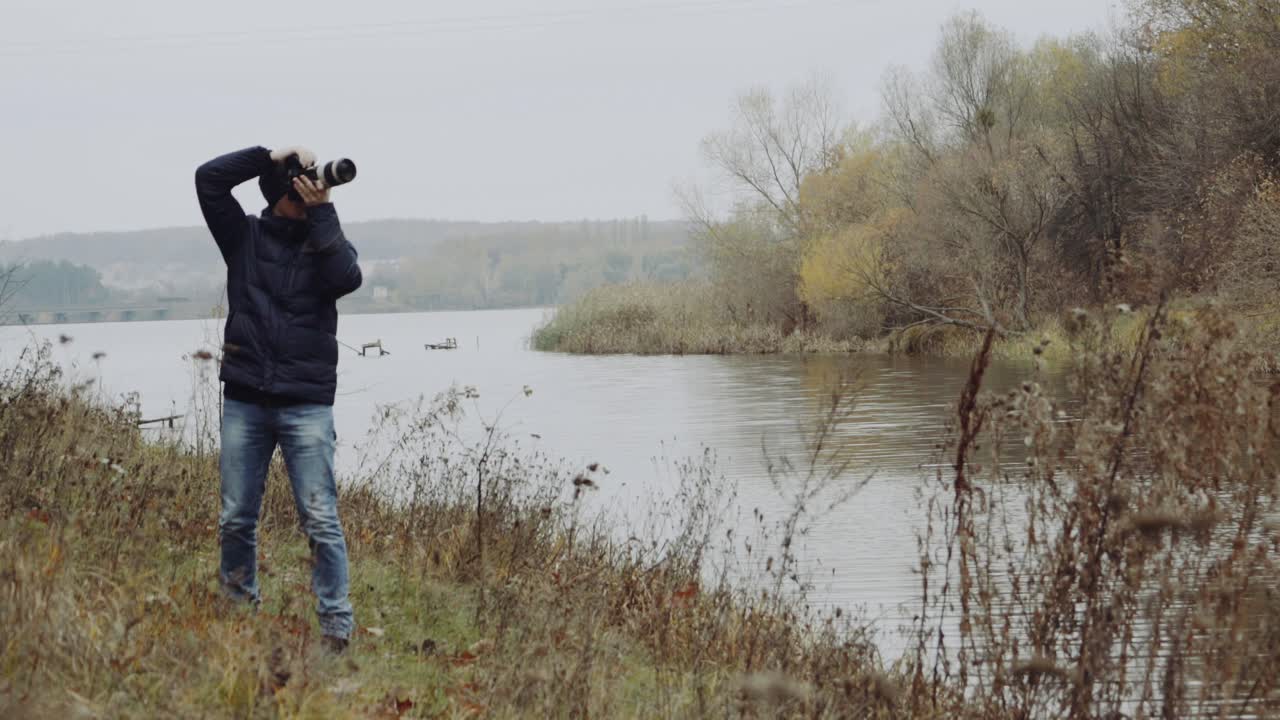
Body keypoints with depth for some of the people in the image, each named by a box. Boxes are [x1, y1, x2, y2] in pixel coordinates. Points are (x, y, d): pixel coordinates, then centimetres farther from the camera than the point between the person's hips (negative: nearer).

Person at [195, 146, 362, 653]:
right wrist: (272, 156, -4)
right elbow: (209, 178, -1)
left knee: (321, 521, -6)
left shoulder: (325, 241, 9)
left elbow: (347, 278, -13)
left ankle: (337, 628, -4)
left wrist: (322, 213, -11)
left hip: (306, 405, -2)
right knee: (236, 518, 5)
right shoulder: (245, 236, 10)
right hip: (244, 401, 2)